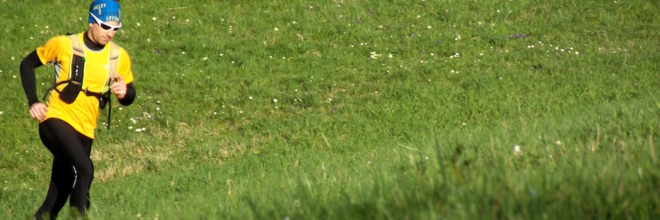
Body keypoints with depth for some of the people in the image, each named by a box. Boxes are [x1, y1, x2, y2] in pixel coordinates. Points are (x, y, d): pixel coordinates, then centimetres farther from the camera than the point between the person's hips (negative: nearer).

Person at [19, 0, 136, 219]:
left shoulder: (119, 57, 4)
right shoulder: (64, 44, -6)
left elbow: (129, 95, 14)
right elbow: (27, 64, 7)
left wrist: (124, 92, -11)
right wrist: (33, 102, -3)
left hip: (84, 130, 5)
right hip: (56, 119, -5)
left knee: (61, 192, 10)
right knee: (84, 169, -28)